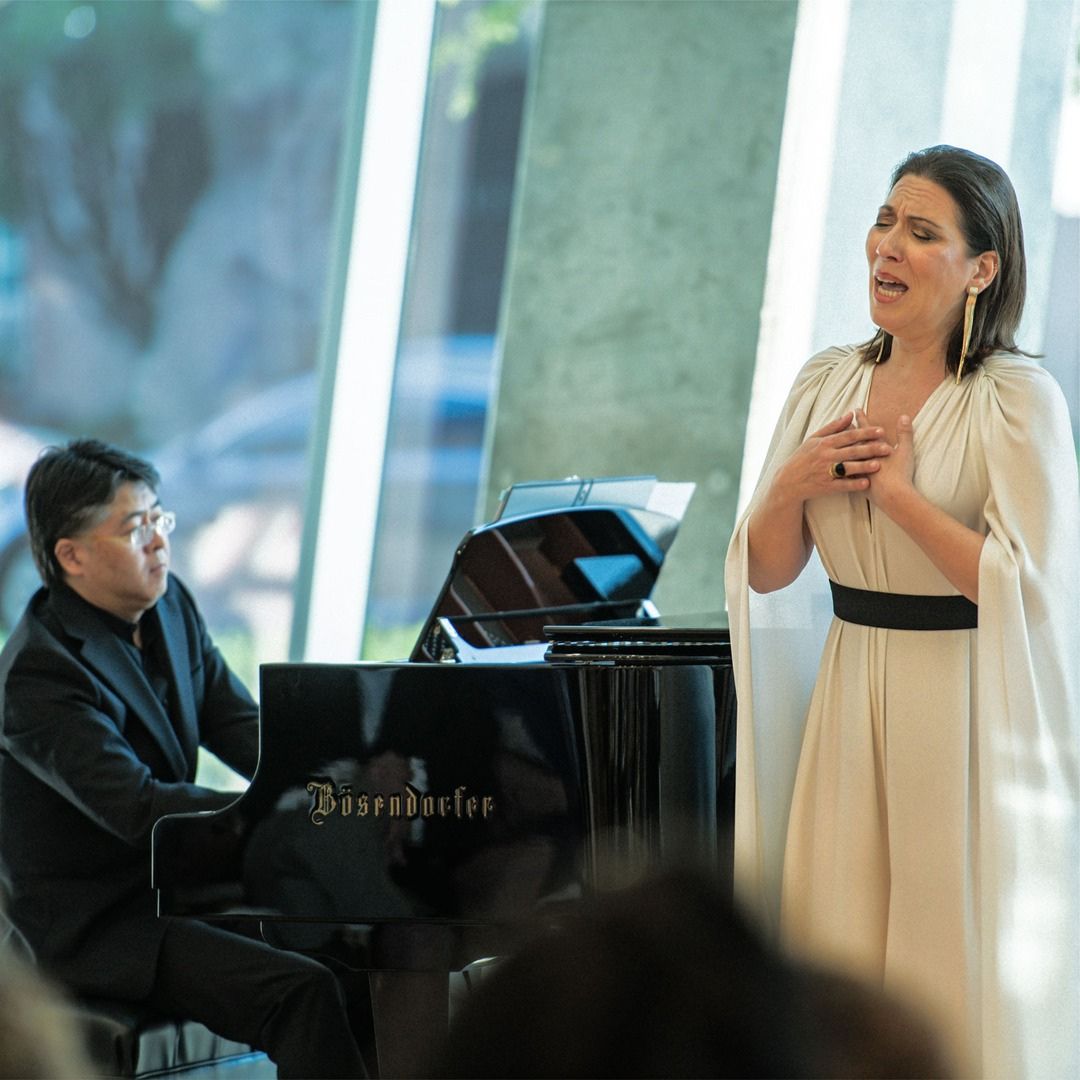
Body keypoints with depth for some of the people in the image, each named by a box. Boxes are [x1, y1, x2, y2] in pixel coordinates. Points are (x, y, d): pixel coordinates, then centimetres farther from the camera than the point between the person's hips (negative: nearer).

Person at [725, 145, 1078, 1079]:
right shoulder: (828, 385, 7)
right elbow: (764, 577, 10)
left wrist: (895, 490, -16)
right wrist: (790, 487, -9)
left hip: (967, 714, -5)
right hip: (847, 705, 5)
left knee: (960, 981, 2)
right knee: (840, 968, 6)